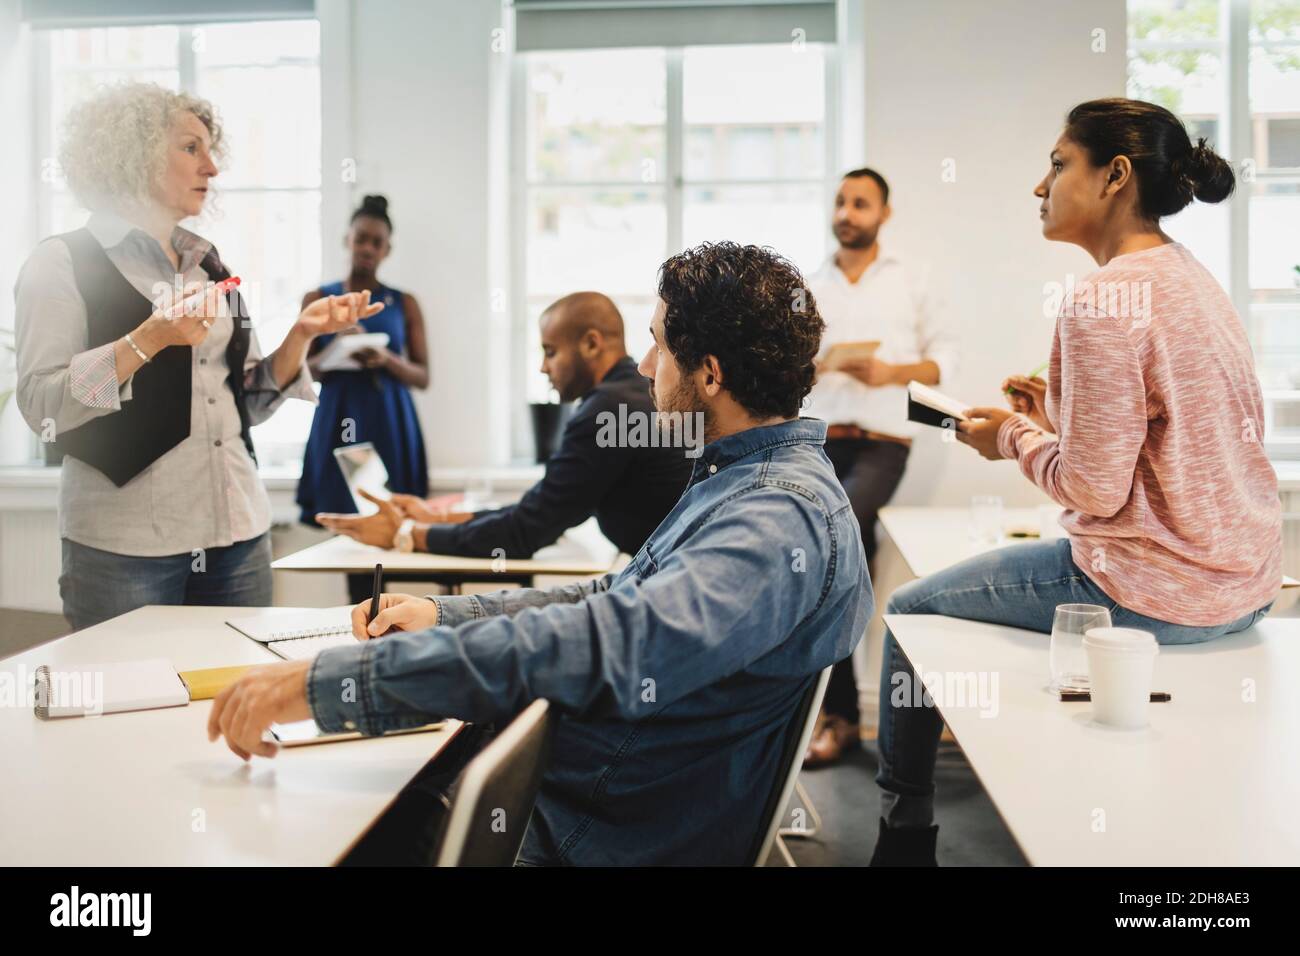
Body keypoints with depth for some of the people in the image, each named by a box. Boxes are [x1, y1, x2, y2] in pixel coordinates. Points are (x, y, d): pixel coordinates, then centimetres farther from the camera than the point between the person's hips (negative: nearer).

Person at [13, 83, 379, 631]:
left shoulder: (210, 267, 15)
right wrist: (150, 340, -19)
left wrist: (301, 334, 0)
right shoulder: (63, 265, -2)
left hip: (237, 534, 5)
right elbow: (41, 406, -11)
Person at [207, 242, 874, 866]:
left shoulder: (782, 519, -24)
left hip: (622, 837, -9)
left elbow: (608, 647, -37)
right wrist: (444, 614, 9)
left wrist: (328, 680, -37)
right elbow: (619, 600, 20)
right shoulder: (736, 480, 12)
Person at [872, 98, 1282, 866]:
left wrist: (1016, 438, -4)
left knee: (912, 609, 7)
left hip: (1160, 590, -10)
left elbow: (1096, 489, -21)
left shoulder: (1102, 302, -19)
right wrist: (1057, 417, 11)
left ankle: (906, 829, 20)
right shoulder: (1189, 276, 9)